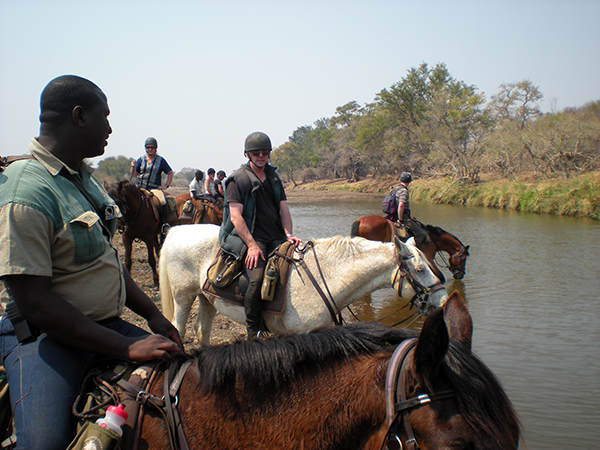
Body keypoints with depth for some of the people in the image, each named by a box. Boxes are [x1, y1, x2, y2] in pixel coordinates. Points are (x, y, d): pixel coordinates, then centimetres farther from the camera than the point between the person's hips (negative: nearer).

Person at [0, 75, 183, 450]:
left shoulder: (85, 177, 11)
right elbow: (33, 302, -23)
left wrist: (153, 315, 8)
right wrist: (127, 347, -24)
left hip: (104, 324, 9)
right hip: (45, 336, -8)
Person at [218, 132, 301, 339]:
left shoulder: (274, 176, 18)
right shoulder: (238, 179, -1)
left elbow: (283, 207, 14)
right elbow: (236, 216, -9)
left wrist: (288, 234, -3)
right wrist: (252, 245, -19)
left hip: (276, 238, 6)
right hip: (250, 236, -6)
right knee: (257, 278, -28)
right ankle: (253, 334, -15)